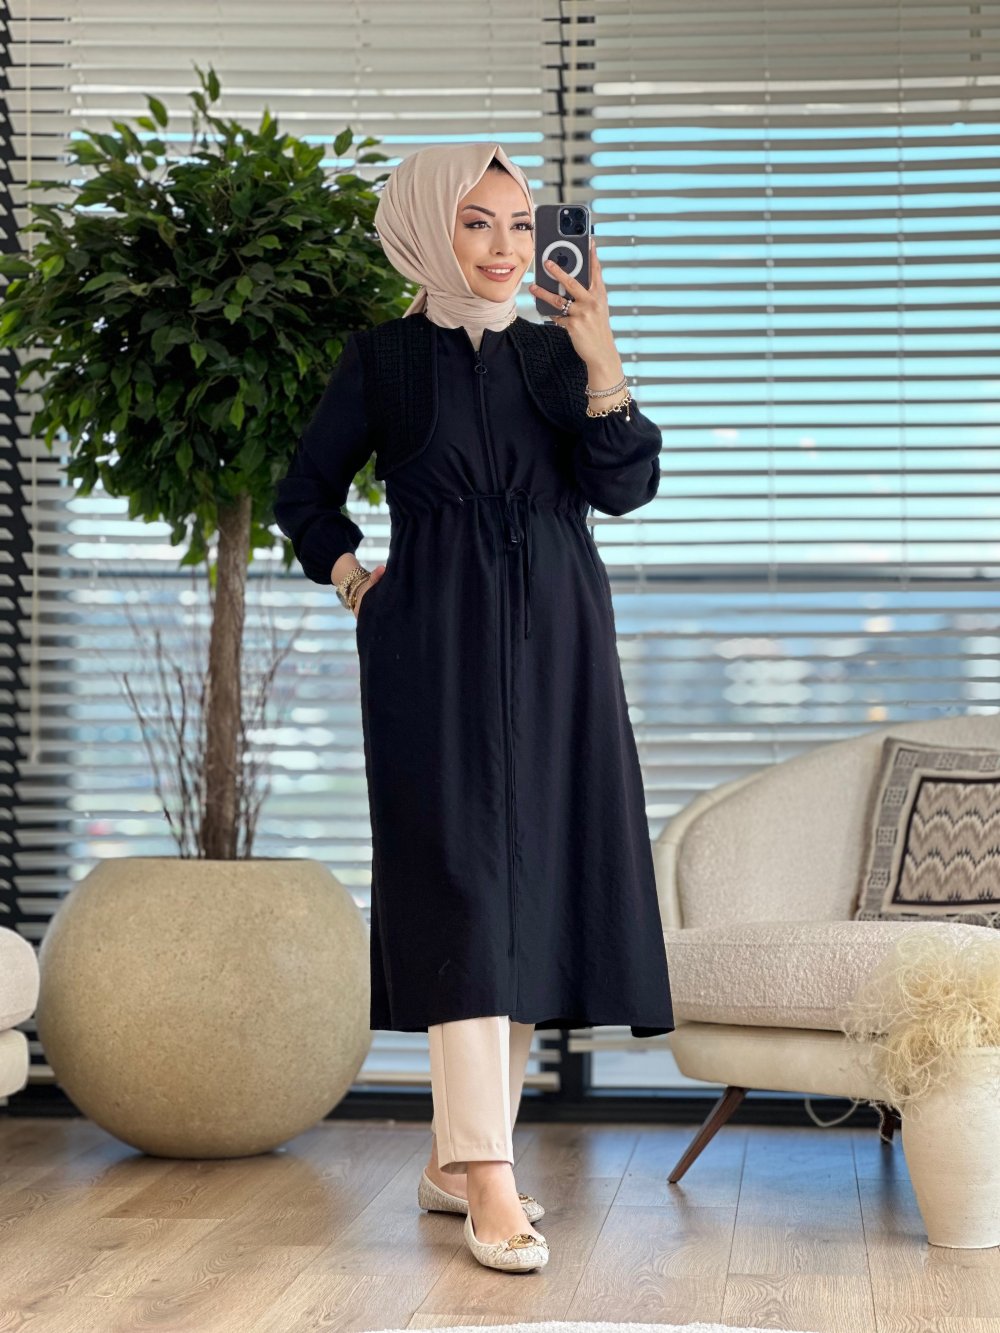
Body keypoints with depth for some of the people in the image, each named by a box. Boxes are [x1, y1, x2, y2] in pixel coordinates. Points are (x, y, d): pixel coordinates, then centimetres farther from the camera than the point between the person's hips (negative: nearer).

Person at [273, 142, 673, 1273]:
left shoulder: (557, 350, 10)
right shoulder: (384, 358, 3)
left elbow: (625, 488, -3)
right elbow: (305, 492, 13)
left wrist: (602, 366, -15)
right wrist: (350, 577, 0)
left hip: (555, 647, 4)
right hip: (435, 651, -4)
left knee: (537, 883, 4)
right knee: (462, 884, -12)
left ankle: (452, 1158, 15)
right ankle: (490, 1185, -14)